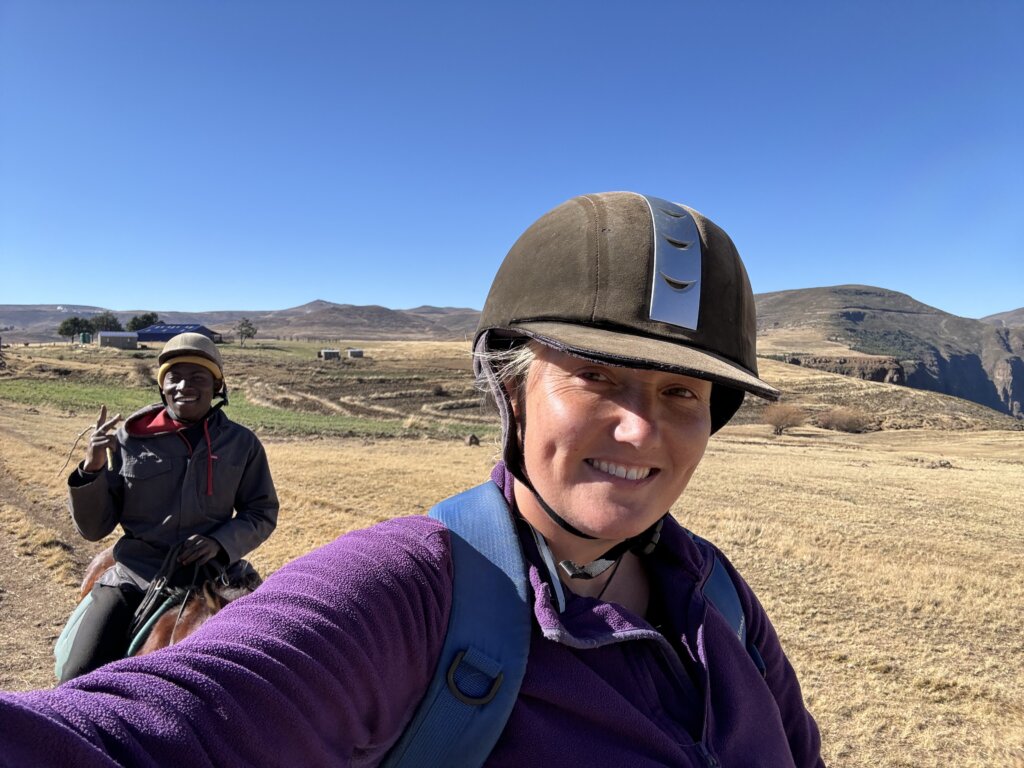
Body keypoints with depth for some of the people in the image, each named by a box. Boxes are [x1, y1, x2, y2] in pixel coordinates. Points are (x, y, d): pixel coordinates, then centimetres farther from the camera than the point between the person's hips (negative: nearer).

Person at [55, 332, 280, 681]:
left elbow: (262, 513, 6)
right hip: (134, 577, 1)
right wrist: (91, 469, -13)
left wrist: (221, 542, -13)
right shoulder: (129, 439, -1)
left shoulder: (242, 443, 0)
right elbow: (93, 528, 4)